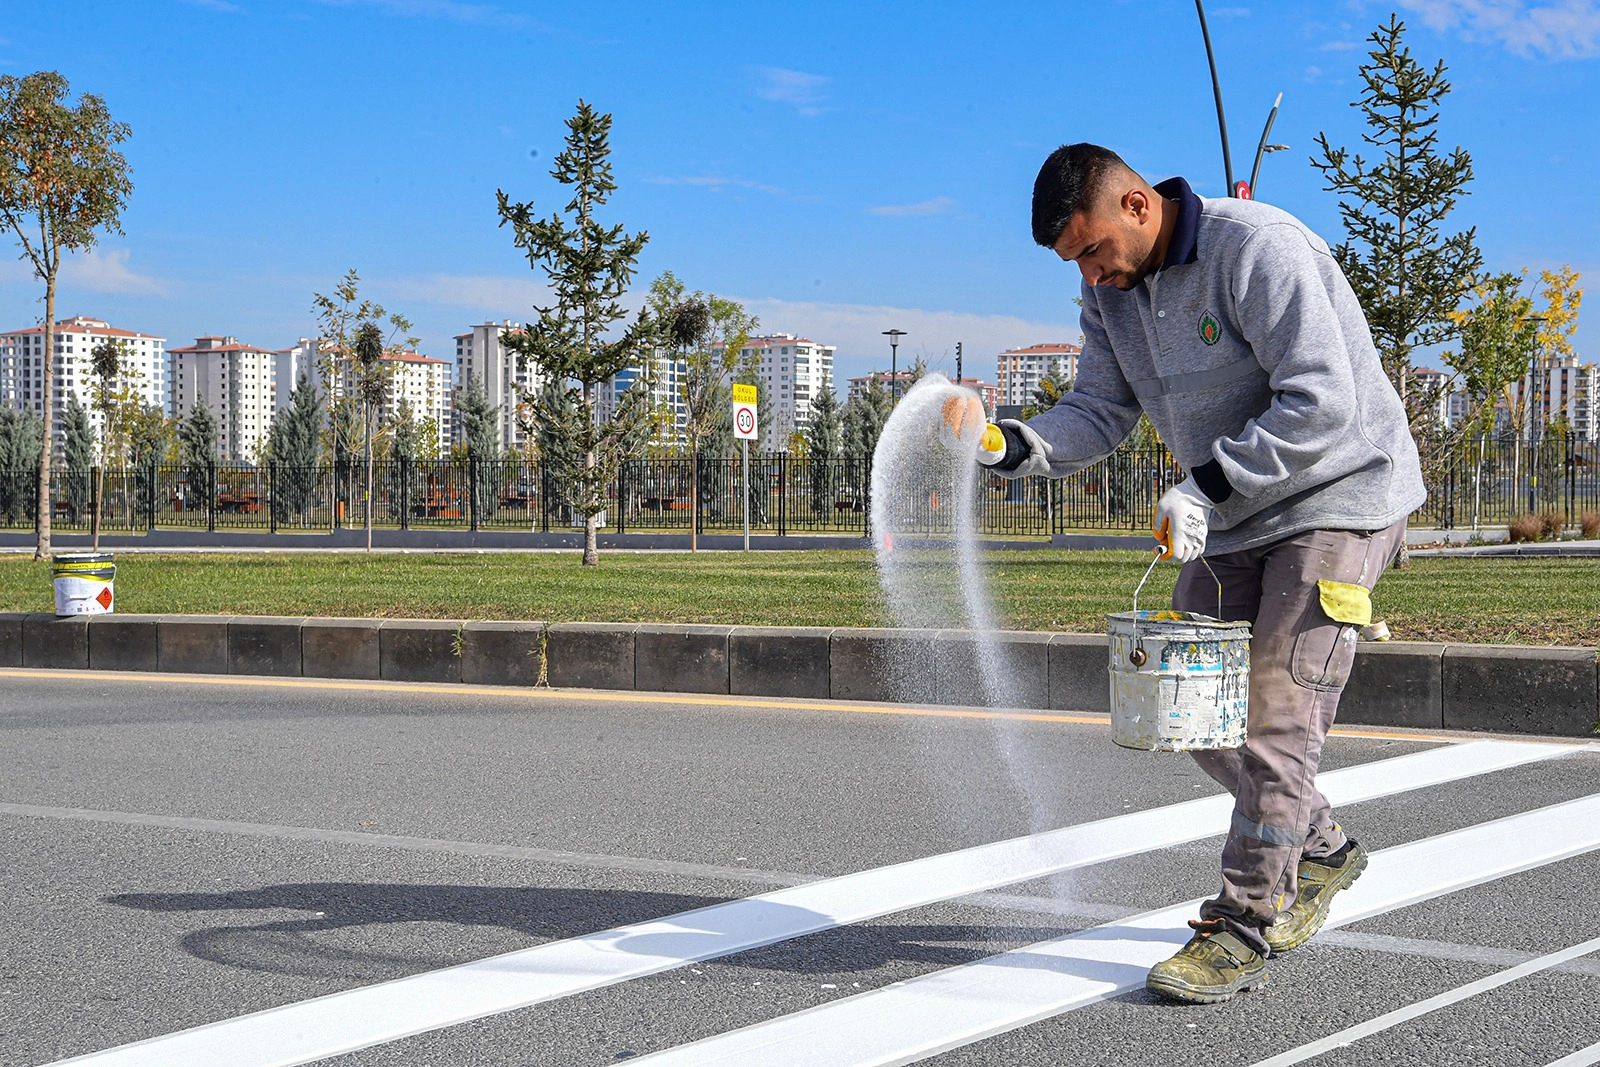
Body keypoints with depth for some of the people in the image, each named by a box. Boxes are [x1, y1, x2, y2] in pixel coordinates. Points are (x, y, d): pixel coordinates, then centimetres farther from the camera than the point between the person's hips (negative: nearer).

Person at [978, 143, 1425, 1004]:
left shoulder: (1256, 248, -23)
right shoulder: (1112, 291, 3)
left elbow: (1321, 403, -27)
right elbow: (1098, 412, 0)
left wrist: (1205, 486, -30)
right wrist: (1018, 446, -20)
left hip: (1339, 499, -8)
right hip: (1233, 519, 9)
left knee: (1276, 713, -12)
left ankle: (1242, 930, -5)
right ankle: (1319, 851, 28)